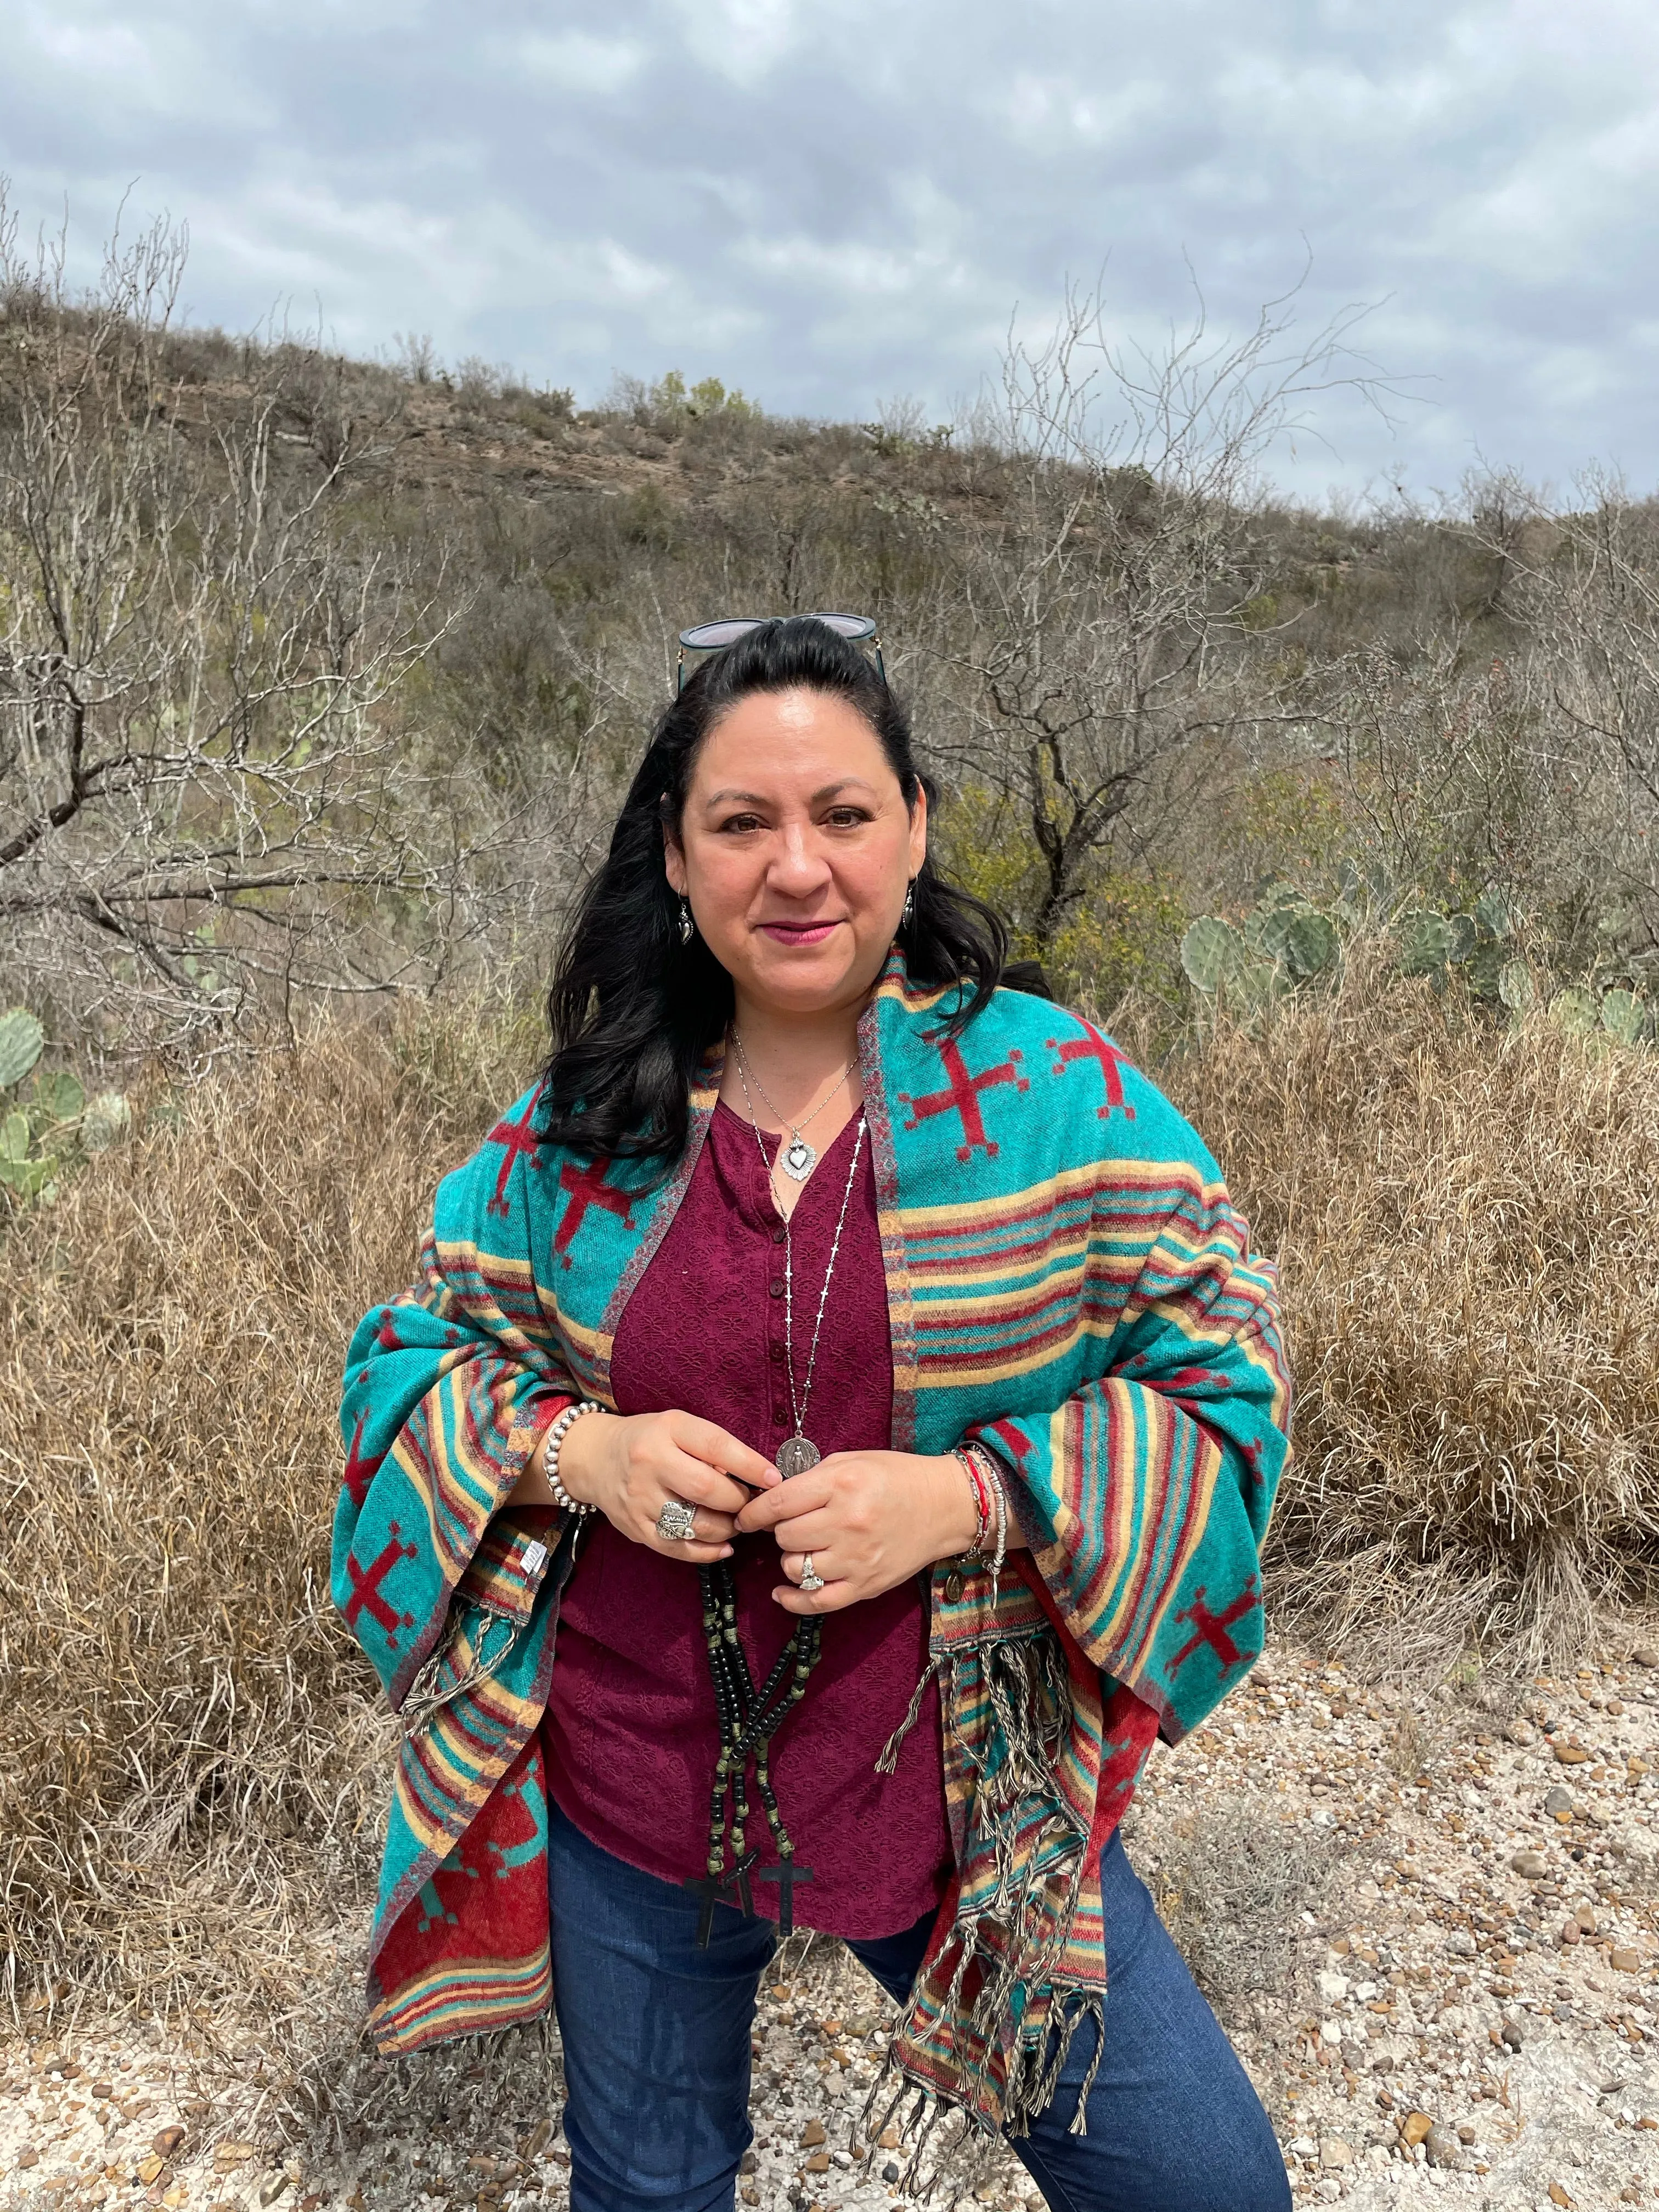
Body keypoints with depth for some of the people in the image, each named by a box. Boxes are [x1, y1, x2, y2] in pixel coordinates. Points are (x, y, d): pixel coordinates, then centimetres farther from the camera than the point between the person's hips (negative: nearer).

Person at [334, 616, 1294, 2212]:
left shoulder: (1056, 1094, -11)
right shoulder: (578, 1125, -5)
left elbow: (1225, 1366, -9)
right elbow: (416, 1354, 4)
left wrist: (961, 1498, -23)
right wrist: (580, 1453, -17)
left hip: (963, 1793, -1)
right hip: (630, 1794, 2)